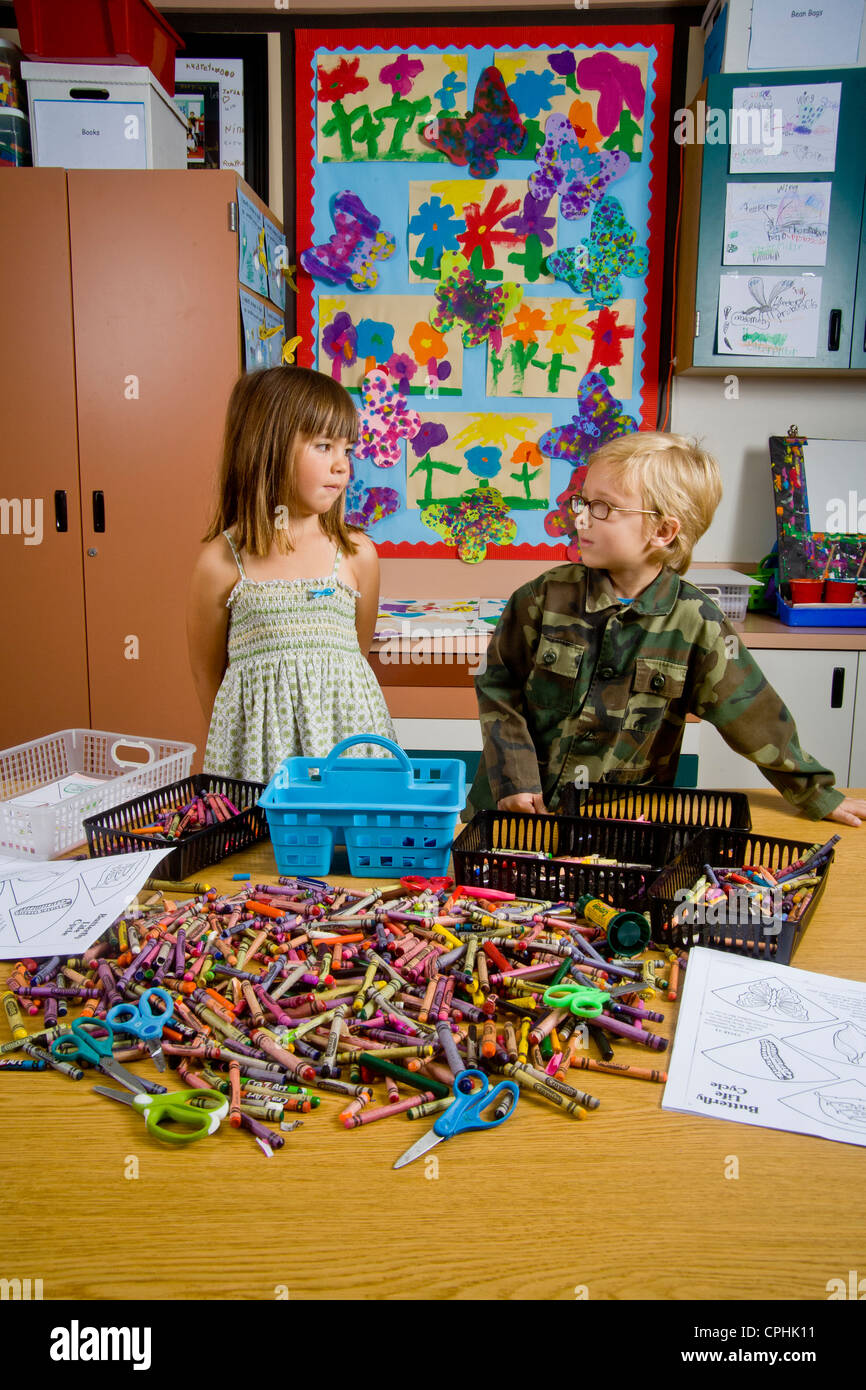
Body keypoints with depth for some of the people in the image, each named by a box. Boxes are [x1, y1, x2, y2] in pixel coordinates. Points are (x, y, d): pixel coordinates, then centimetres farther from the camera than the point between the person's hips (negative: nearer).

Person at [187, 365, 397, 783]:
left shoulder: (357, 553, -1)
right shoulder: (221, 562, -5)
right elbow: (207, 674, 6)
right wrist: (234, 736, 10)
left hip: (345, 736, 1)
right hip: (259, 746, -1)